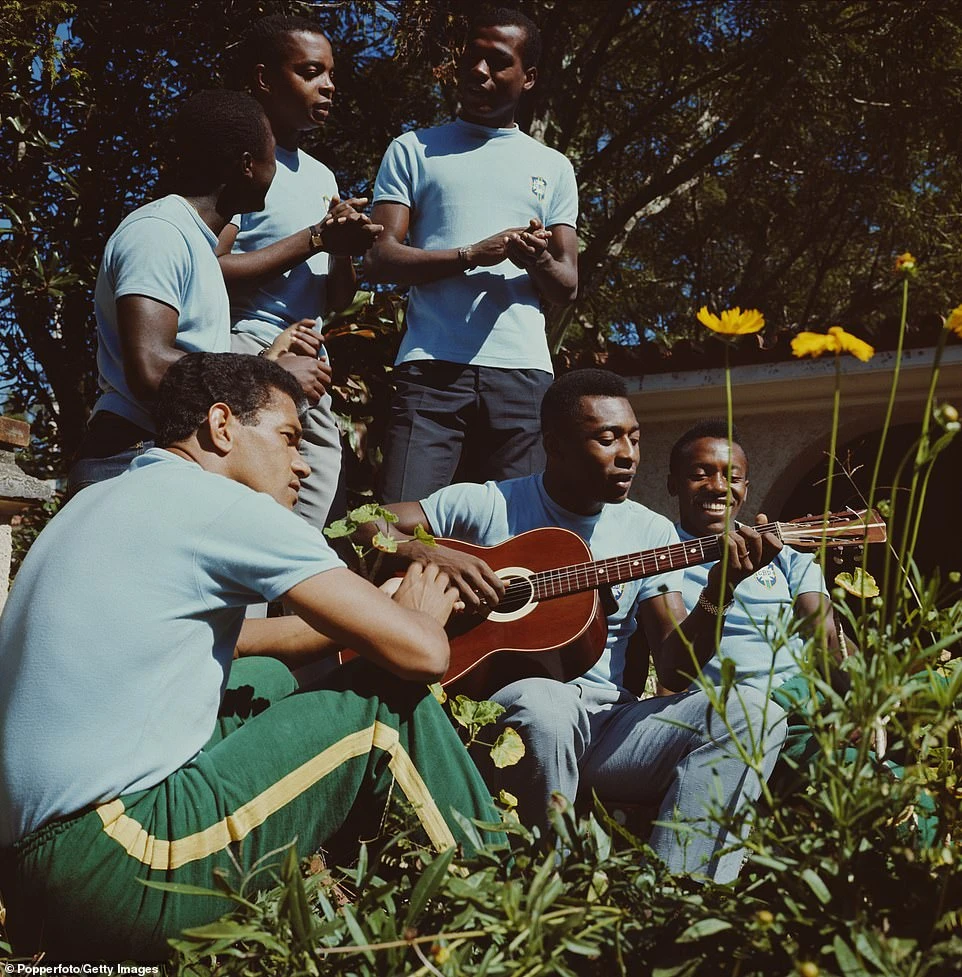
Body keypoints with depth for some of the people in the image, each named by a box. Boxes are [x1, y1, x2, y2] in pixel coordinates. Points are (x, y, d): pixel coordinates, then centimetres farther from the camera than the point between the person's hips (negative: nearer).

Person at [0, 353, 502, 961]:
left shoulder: (106, 501, 16)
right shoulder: (221, 502, -10)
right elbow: (421, 652, -13)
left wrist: (380, 612, 23)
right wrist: (418, 613, 11)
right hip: (112, 874, -9)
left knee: (269, 677, 24)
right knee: (394, 699, 0)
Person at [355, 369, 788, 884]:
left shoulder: (650, 531, 11)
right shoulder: (487, 506, 2)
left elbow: (675, 669, 4)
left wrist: (718, 594, -14)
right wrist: (428, 554, -19)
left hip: (608, 721, 4)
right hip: (496, 707, -4)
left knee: (754, 712, -18)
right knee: (544, 703, -39)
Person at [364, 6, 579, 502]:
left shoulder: (553, 168, 20)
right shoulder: (413, 150, 14)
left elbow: (567, 287, 15)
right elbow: (379, 259, 4)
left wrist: (539, 261, -9)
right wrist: (470, 255, -10)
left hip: (523, 371, 2)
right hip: (432, 367, -2)